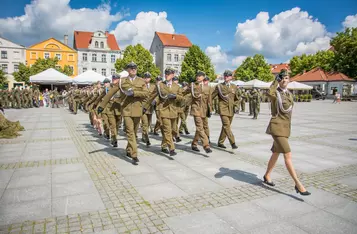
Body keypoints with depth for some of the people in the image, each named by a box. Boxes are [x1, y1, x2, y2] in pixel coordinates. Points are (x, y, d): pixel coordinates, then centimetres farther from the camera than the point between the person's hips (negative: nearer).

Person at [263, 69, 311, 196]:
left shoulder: (289, 94, 13)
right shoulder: (275, 93, -9)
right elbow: (270, 93, -37)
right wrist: (276, 80, -23)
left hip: (286, 127, 8)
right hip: (277, 127, -8)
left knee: (276, 153, 17)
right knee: (288, 155, -10)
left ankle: (267, 176, 33)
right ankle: (298, 184, -5)